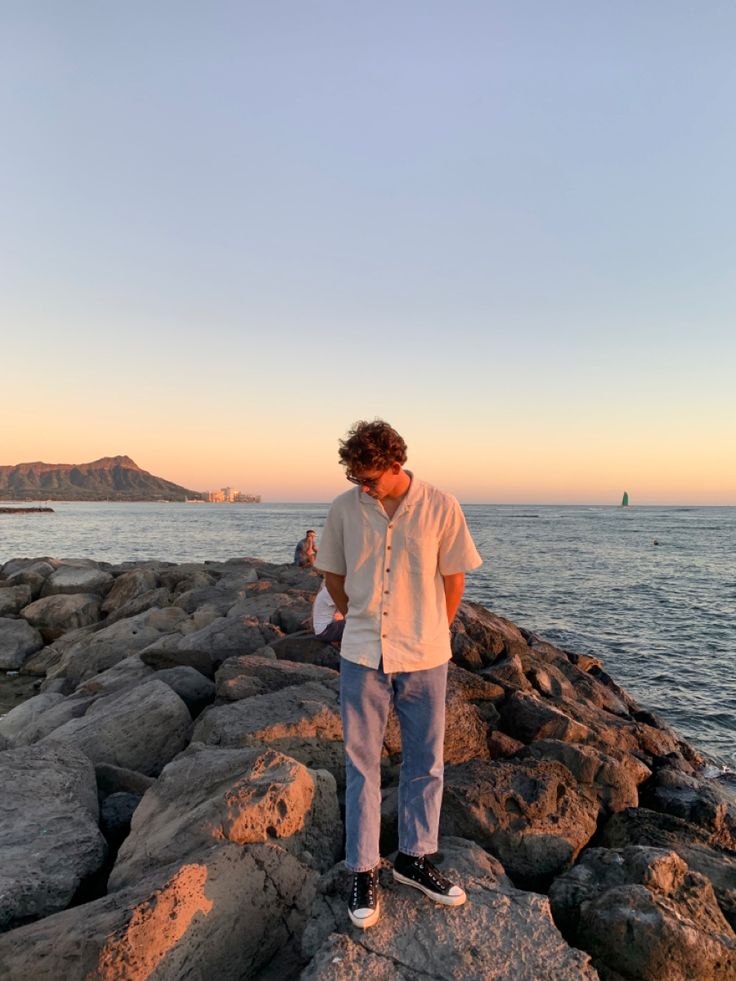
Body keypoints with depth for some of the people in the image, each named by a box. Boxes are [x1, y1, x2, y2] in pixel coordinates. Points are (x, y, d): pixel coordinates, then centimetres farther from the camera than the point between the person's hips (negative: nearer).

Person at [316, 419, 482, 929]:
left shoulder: (441, 507, -10)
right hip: (362, 657, 0)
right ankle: (364, 871, 27)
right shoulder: (343, 509, -6)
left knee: (425, 763, 15)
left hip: (425, 658, 0)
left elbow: (454, 578, 0)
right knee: (361, 766, 9)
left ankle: (415, 858, 36)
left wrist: (432, 634, 7)